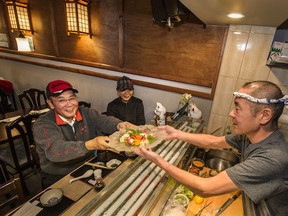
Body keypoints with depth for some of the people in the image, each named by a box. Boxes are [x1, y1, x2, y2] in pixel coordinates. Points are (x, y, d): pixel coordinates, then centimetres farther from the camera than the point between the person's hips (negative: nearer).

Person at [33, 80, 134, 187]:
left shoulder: (87, 113, -1)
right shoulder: (42, 125, -16)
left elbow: (105, 120, -12)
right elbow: (54, 150, -31)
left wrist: (119, 125, -36)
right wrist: (90, 145, -47)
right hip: (58, 179, -4)